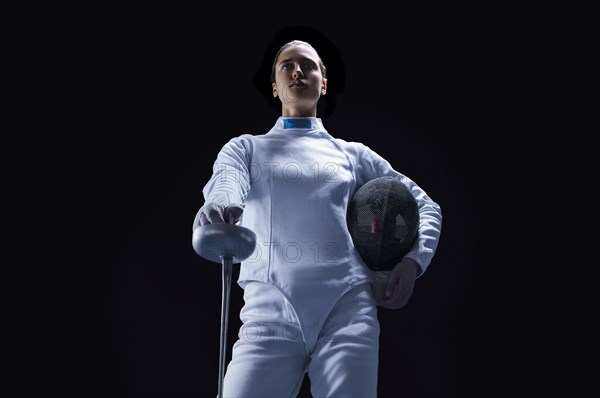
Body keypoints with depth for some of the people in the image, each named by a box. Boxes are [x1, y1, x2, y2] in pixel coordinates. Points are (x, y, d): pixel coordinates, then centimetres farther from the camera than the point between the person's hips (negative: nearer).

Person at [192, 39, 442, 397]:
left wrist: (412, 261, 4)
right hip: (270, 309, 0)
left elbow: (426, 206, 24)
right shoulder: (246, 148, 19)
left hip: (348, 306, 1)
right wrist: (219, 207, -30)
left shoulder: (354, 153, 21)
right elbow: (225, 182, -5)